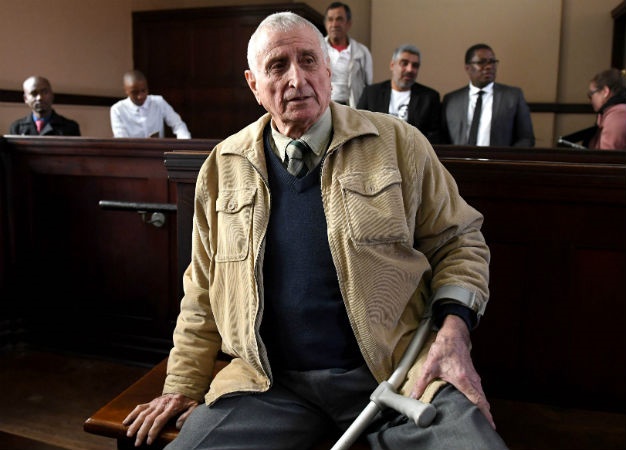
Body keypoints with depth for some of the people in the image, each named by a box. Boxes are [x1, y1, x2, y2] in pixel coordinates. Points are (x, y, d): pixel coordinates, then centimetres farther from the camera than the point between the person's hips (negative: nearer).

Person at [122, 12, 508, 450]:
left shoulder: (399, 143, 0)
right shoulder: (223, 166, 6)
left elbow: (458, 242, 6)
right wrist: (183, 386, 9)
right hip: (272, 382, 2)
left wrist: (453, 330, -11)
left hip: (394, 370, -1)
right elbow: (203, 291, 13)